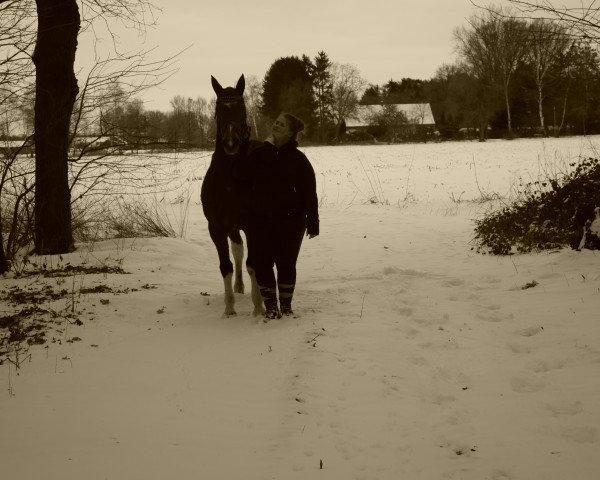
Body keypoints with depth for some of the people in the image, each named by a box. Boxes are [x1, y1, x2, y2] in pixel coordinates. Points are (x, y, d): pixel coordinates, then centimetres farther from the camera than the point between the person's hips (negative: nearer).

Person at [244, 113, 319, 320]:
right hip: (260, 219, 2)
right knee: (262, 263, -1)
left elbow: (309, 193, -4)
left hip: (290, 219, -2)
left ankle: (286, 305, 20)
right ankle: (270, 306, 11)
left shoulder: (298, 159, -3)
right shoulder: (258, 154, 6)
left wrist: (312, 222, -8)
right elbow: (247, 182, -6)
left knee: (286, 263, 5)